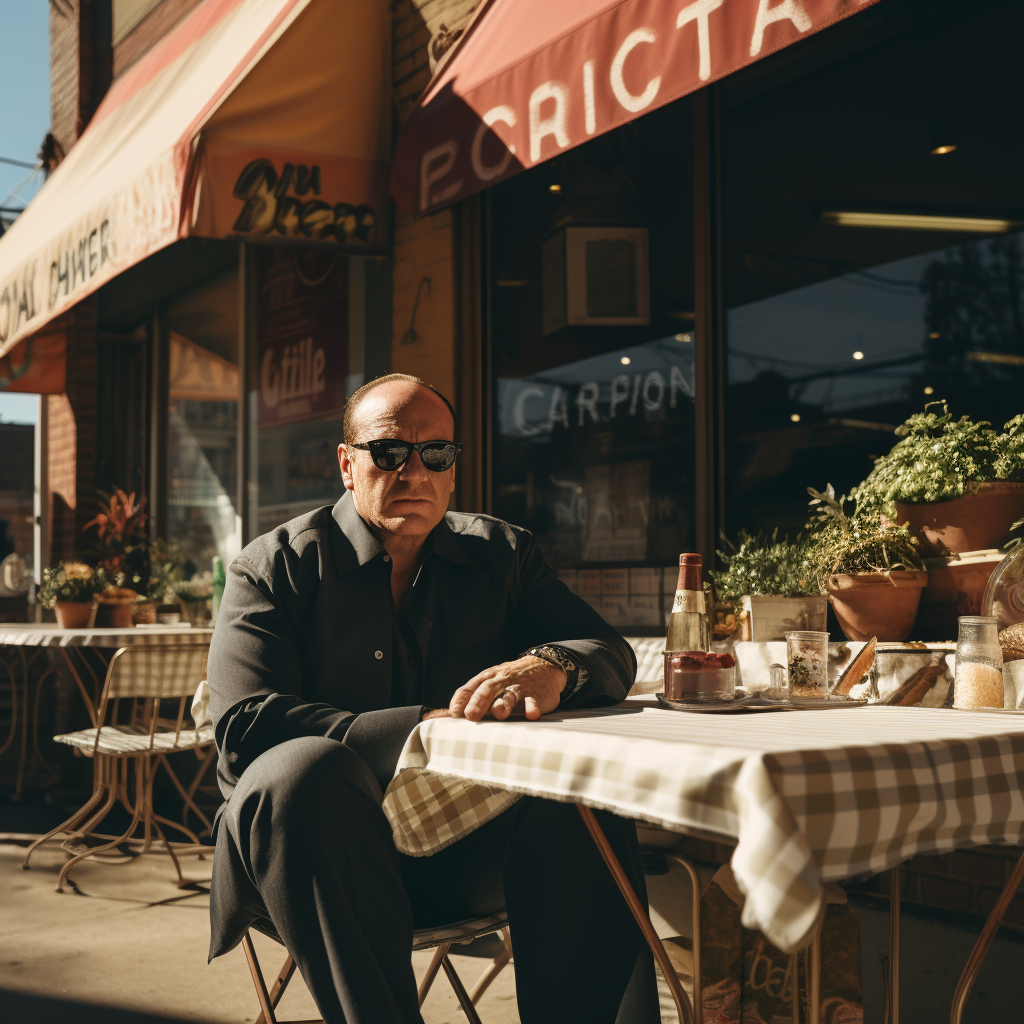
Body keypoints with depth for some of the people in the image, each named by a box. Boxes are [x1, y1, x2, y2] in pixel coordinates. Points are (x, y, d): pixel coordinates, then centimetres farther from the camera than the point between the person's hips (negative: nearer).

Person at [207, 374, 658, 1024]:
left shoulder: (503, 555, 11)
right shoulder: (274, 566, 0)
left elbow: (611, 653, 2)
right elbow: (245, 726, -14)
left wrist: (551, 665, -25)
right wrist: (428, 728, -26)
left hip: (469, 848, 2)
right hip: (321, 846, -2)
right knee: (301, 766, -34)